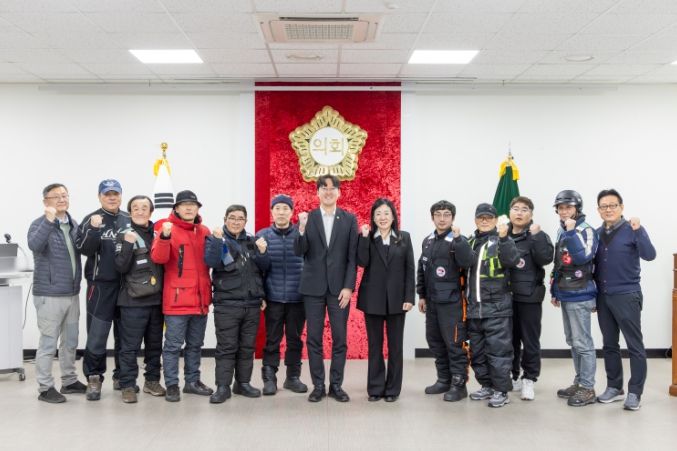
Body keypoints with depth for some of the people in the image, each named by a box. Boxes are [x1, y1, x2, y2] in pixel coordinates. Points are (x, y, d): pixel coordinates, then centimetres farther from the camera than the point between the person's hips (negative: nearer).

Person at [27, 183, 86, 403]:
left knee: (70, 341, 15)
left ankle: (69, 381, 28)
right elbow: (34, 245, -32)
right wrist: (49, 220, -39)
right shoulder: (40, 224, -10)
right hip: (49, 295, -6)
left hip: (72, 294, 7)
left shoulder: (74, 224, 9)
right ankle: (45, 388, 10)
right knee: (48, 343, 0)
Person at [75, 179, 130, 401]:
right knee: (97, 335, -4)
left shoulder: (129, 220, 9)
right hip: (101, 285, -3)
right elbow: (84, 249, -13)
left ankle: (122, 376, 24)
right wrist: (94, 230, -26)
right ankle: (94, 379, 8)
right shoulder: (91, 220, 0)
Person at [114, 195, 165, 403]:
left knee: (155, 344, 12)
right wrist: (128, 245, -20)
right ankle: (128, 386, 5)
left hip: (156, 299, 4)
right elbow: (121, 267, -11)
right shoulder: (125, 235, -1)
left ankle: (152, 381, 24)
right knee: (130, 346, -2)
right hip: (133, 301, -4)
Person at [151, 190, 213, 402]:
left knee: (195, 344, 15)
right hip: (177, 299, -6)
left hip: (200, 299, 6)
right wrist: (165, 237, -34)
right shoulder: (167, 229, -5)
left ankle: (192, 381, 26)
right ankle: (172, 385, 7)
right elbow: (158, 258, -20)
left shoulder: (205, 232, 11)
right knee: (173, 345, -1)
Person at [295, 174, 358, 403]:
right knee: (314, 338, 4)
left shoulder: (349, 219, 3)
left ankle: (336, 385, 15)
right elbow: (299, 252, -6)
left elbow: (353, 257, 0)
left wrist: (348, 287, -8)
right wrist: (302, 229, -23)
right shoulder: (307, 218, 3)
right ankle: (318, 385, 14)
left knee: (339, 338, 4)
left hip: (339, 287, 0)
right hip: (313, 287, 0)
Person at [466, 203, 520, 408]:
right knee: (477, 351, 13)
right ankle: (486, 385, 25)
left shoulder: (502, 240, -1)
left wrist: (503, 238, -28)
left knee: (498, 349, -5)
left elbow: (512, 260, -20)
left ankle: (501, 390, 4)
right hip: (474, 307, 6)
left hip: (497, 307, -6)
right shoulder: (470, 242, 14)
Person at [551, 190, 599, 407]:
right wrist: (555, 291, 18)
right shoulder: (561, 232, 13)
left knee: (582, 342, -4)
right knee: (572, 341, 14)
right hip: (566, 295, 8)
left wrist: (572, 232, -22)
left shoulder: (586, 230, -10)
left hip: (580, 295, -8)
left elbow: (583, 257, -27)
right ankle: (579, 382, 24)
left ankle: (588, 388, 3)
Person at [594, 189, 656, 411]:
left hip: (627, 296, -5)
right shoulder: (597, 234, 9)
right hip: (603, 296, 5)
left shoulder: (633, 229, -6)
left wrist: (638, 230, -30)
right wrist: (593, 294, 11)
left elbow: (649, 255, -19)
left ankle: (634, 392, 5)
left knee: (635, 345, -1)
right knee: (609, 345, 12)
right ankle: (614, 387, 23)